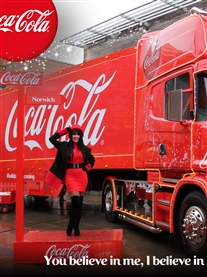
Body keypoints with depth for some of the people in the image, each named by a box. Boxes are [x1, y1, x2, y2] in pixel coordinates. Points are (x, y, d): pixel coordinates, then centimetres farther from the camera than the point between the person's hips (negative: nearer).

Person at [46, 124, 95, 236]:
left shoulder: (84, 148, 7)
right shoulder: (65, 146, 2)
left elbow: (92, 160, 19)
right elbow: (52, 139, -5)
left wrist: (87, 168, 1)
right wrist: (66, 130, -5)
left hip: (82, 176, 3)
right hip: (70, 176, -3)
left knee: (80, 202, 6)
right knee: (75, 199, -16)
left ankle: (76, 226, 18)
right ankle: (71, 225, 1)